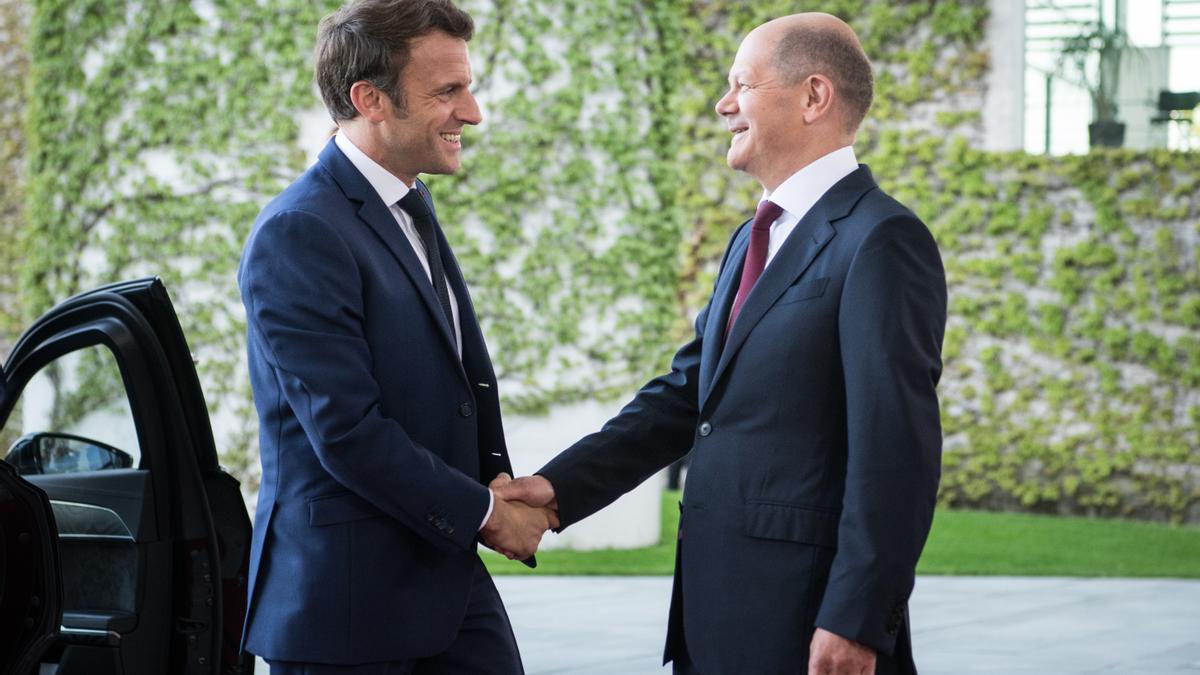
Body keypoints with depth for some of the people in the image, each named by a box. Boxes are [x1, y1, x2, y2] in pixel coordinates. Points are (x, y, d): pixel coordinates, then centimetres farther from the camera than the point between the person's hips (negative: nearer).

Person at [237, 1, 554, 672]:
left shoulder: (414, 207, 13)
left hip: (448, 577, 8)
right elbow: (347, 433, -21)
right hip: (348, 595, -8)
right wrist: (485, 512, -11)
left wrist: (500, 480, 4)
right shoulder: (299, 232, -17)